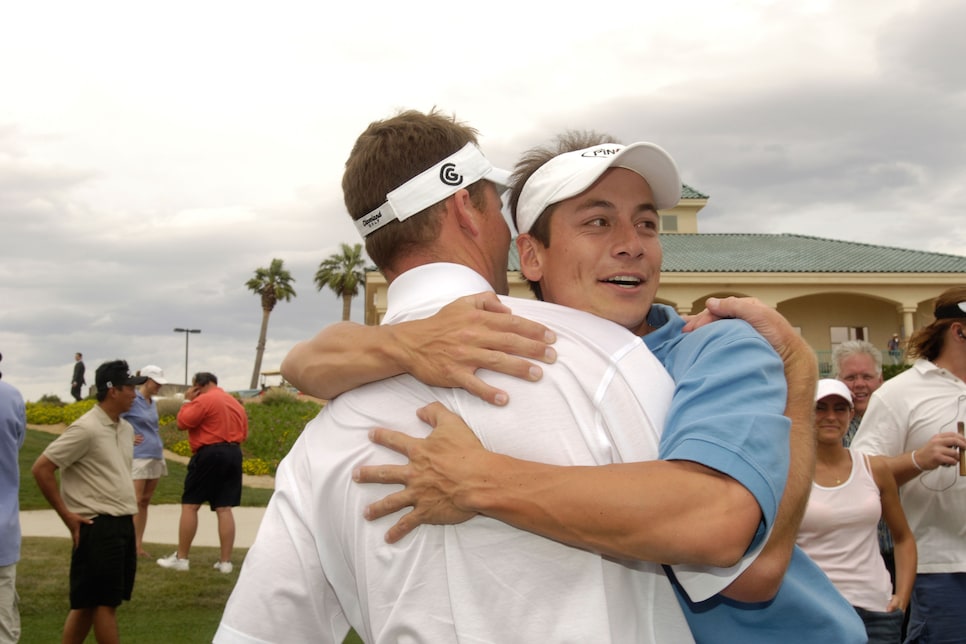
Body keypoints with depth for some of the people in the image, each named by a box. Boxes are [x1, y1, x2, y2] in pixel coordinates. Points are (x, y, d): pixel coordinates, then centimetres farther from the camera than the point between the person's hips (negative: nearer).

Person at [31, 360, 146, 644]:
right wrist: (68, 517, -10)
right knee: (105, 602, -2)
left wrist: (129, 513, 15)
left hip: (124, 525, 8)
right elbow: (41, 469, -13)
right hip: (98, 528, -8)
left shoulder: (126, 428, 11)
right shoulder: (86, 429, -14)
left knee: (87, 603, 13)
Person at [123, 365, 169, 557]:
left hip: (156, 457, 8)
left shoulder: (153, 403, 14)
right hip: (139, 457, -8)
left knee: (145, 501, 8)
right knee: (136, 501, -9)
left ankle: (139, 544, 12)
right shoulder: (132, 400, -9)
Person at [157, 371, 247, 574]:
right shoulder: (236, 403, 17)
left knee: (190, 505, 1)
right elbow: (243, 434, 19)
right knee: (225, 508, 5)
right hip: (234, 455, 7)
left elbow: (183, 422, -8)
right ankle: (225, 561, 2)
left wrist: (188, 401, 3)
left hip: (209, 454, -7)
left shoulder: (205, 400, -8)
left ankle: (181, 558, 3)